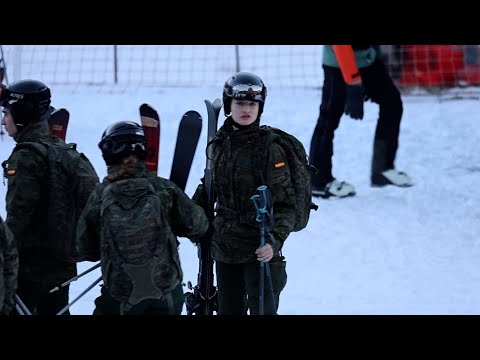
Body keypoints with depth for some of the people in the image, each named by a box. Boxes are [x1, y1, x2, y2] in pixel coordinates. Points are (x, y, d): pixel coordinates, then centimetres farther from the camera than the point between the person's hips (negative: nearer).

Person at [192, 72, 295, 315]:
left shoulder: (269, 149, -10)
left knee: (263, 310, -10)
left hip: (260, 250, -5)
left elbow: (285, 205, -12)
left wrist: (274, 241, -24)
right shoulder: (220, 144, 4)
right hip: (224, 247, 5)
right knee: (229, 310, 13)